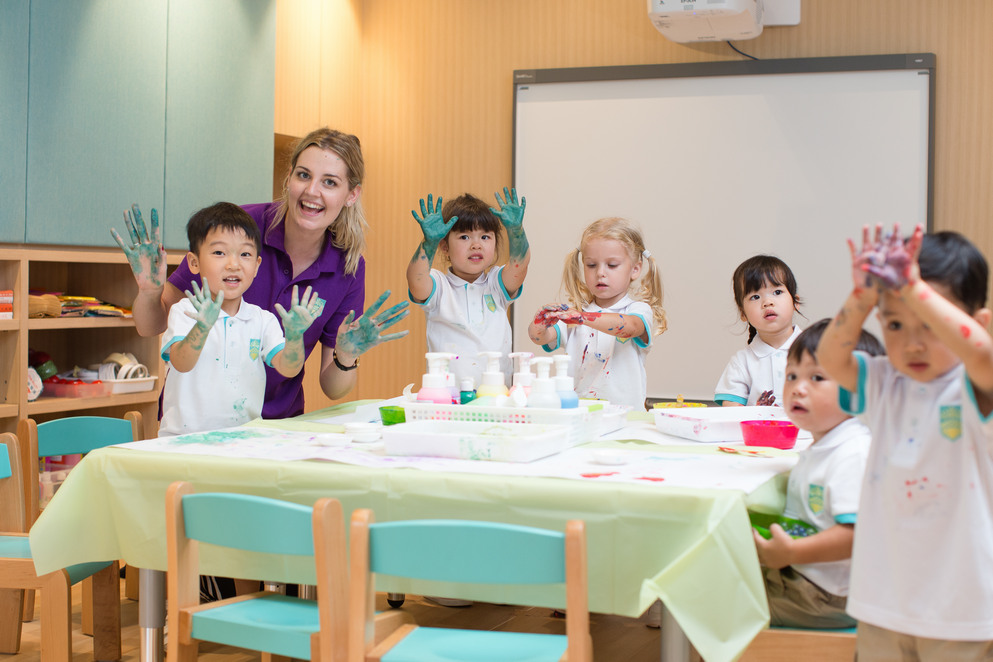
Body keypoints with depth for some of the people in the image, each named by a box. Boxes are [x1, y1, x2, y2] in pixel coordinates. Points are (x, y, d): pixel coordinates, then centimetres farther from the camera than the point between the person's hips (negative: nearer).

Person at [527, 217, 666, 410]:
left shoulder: (639, 310, 4)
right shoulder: (573, 311, 15)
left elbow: (629, 326, -20)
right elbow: (540, 337, 2)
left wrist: (582, 317, -35)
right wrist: (542, 320, -22)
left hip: (624, 412, -4)